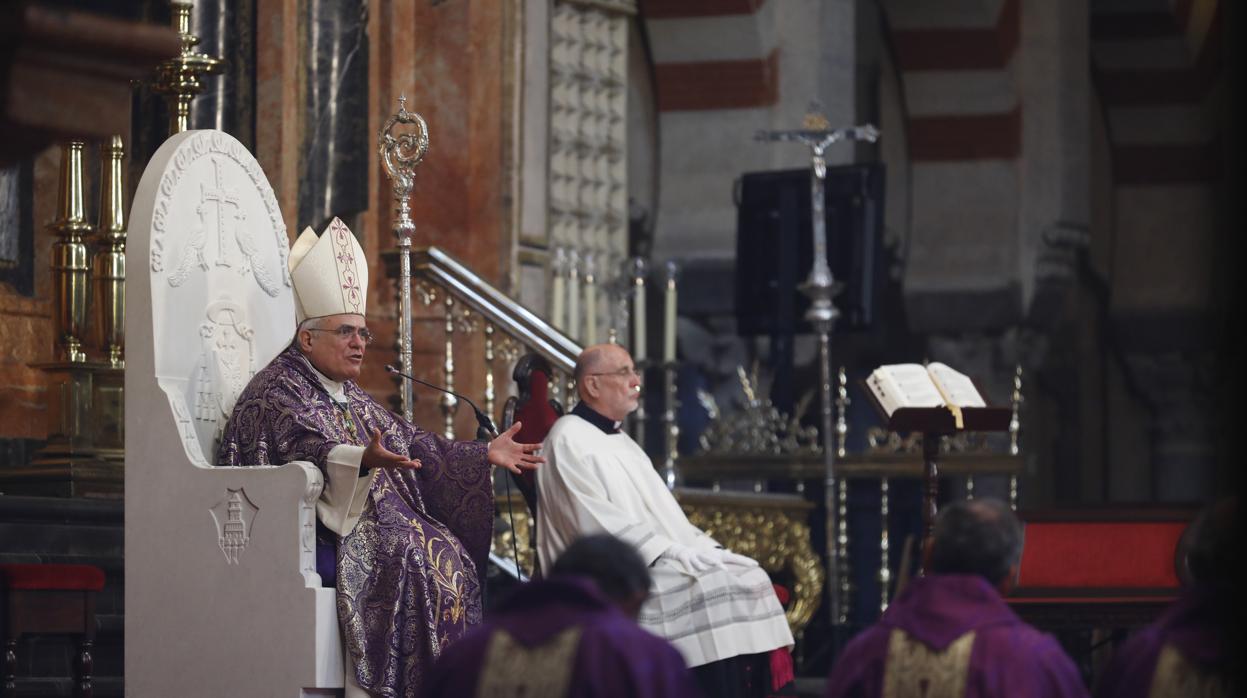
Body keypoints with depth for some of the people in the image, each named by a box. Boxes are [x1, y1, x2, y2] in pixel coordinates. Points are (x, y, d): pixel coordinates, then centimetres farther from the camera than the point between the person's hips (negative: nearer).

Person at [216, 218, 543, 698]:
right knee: (412, 555, -29)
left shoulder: (349, 396, 22)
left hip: (370, 518, 9)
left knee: (450, 553, -12)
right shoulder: (278, 391, -7)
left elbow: (409, 443, 22)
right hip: (317, 528, -9)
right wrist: (363, 460, -43)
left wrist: (484, 455, 14)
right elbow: (307, 450, -25)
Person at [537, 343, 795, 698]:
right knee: (713, 588, -27)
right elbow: (598, 523, -16)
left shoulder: (621, 442, 23)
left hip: (664, 561, 9)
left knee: (749, 576, -9)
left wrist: (702, 547, 5)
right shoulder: (569, 440, -6)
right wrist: (671, 556, -18)